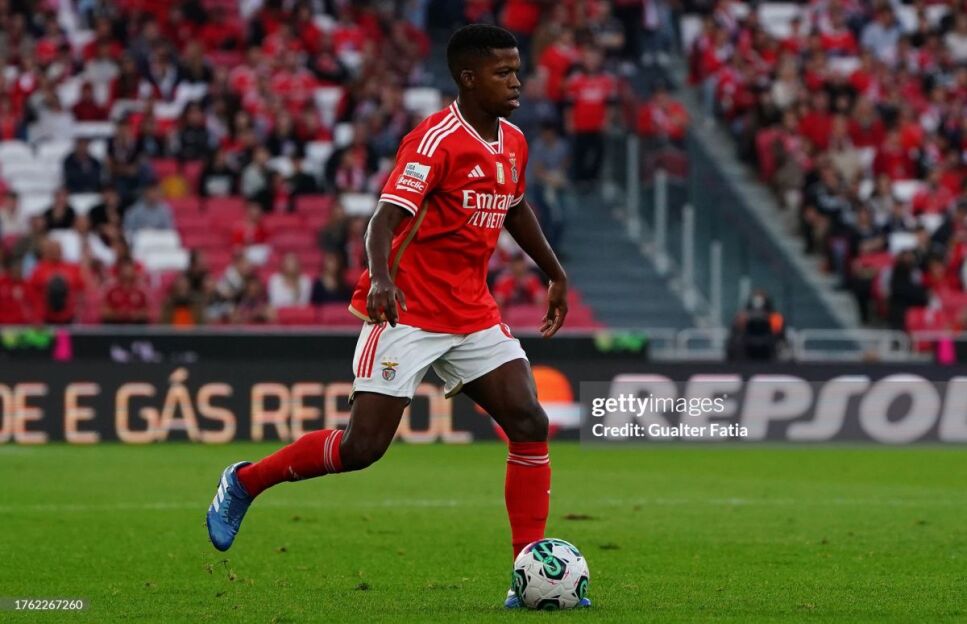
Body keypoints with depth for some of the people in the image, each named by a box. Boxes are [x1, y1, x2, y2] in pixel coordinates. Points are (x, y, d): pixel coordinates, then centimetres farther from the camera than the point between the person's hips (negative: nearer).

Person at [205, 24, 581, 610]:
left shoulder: (513, 143, 9)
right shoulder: (435, 139, -16)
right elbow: (387, 216, -26)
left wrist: (555, 273, 31)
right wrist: (381, 278, -43)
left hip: (475, 317, 7)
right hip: (409, 313, -7)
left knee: (530, 424, -9)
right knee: (363, 446, -9)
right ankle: (244, 483, 15)